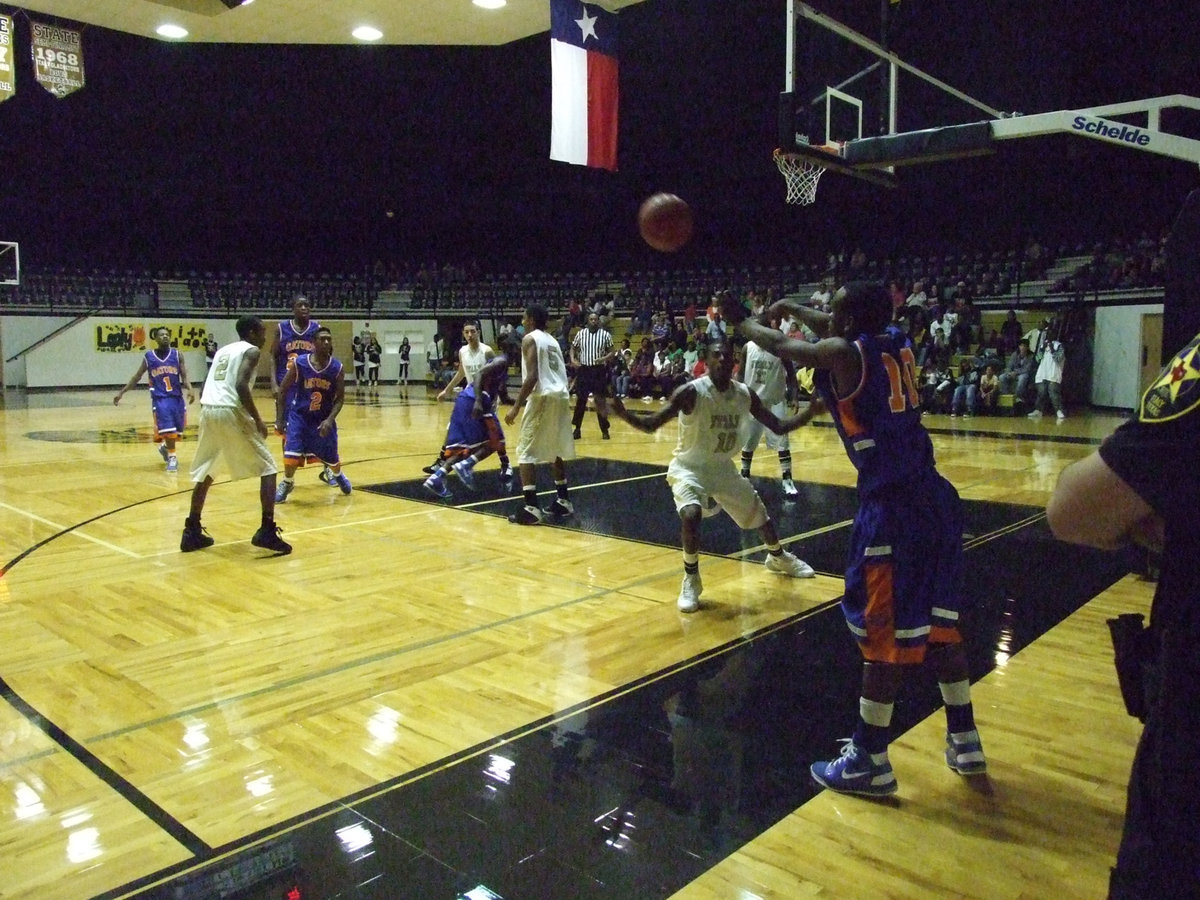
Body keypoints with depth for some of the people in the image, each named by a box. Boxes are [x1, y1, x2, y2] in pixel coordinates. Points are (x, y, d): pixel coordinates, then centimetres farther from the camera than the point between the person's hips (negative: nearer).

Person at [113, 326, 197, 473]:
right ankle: (172, 457, -1)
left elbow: (184, 376, -3)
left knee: (177, 429, 10)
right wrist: (121, 392, 8)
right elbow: (137, 377, 10)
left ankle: (165, 446, 39)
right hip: (159, 398, -2)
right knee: (168, 428, -15)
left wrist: (190, 389, -22)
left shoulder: (177, 354, 1)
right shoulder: (149, 356, 0)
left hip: (177, 397, 2)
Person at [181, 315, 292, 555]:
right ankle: (267, 531, -5)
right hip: (231, 412, -7)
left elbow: (207, 388, 23)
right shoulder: (251, 351, 3)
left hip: (208, 410, 7)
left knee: (205, 473, 23)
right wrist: (257, 419, -9)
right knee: (268, 468, 3)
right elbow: (241, 385, -14)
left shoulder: (222, 350, 25)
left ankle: (192, 532, 24)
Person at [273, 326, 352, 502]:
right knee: (291, 453, -17)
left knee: (332, 457, 12)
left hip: (324, 418, 2)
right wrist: (279, 419, -10)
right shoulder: (299, 363, -16)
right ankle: (287, 483, 14)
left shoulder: (337, 367, -13)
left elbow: (340, 398, -7)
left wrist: (330, 420, -22)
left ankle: (337, 474, 50)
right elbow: (283, 391, -7)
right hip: (299, 414, -2)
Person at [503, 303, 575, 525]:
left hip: (543, 397, -8)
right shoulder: (553, 341, 21)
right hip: (561, 396, 8)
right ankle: (563, 501, 27)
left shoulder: (530, 339, -3)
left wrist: (516, 406, -15)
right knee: (556, 450, 22)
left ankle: (531, 508, -10)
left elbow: (532, 376, -15)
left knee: (526, 452, -3)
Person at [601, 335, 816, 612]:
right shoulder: (691, 392, -25)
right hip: (689, 467, -5)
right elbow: (651, 425, -31)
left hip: (724, 467, 6)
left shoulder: (745, 394, -8)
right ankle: (691, 580, -11)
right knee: (691, 514, -34)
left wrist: (811, 411, -12)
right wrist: (624, 415, -51)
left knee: (759, 513, 19)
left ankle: (778, 558, 52)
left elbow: (778, 427, 2)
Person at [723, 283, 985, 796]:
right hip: (933, 497, 8)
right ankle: (964, 744, 32)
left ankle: (870, 763, 13)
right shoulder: (896, 343, 10)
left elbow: (779, 345, 6)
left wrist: (743, 322, 26)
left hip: (892, 507, -8)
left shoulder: (843, 353, -10)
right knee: (937, 620, 19)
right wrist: (794, 309, 42)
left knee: (886, 632, 0)